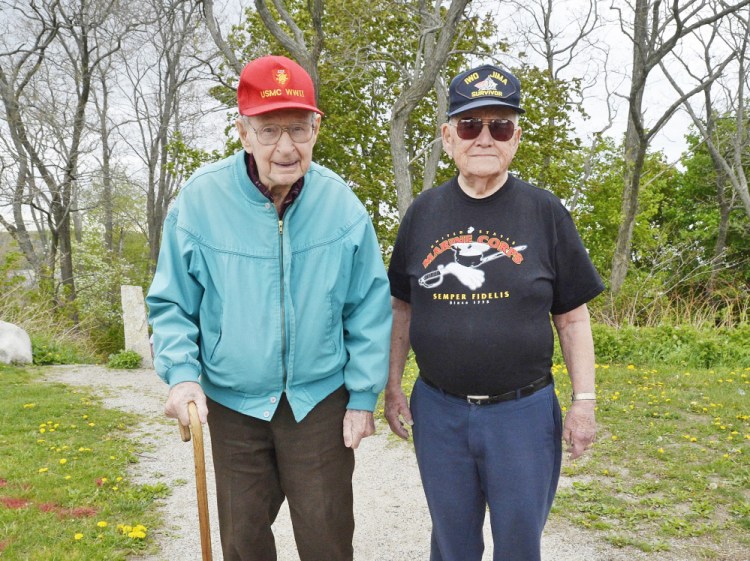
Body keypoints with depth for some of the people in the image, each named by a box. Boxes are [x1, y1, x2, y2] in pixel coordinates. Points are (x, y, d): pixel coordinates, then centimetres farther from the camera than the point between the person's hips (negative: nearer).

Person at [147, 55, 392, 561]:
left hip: (319, 400, 0)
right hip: (233, 402, 1)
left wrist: (364, 396, -2)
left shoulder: (342, 204, -10)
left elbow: (370, 307, -2)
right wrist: (182, 373, -16)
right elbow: (171, 303, -2)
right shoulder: (200, 199, -12)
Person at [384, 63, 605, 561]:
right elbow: (403, 308, 9)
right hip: (438, 411, 2)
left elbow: (572, 317, -1)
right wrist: (393, 388, 8)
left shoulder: (545, 212, -4)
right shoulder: (423, 213, 1)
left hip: (524, 412, -1)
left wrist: (585, 400, -4)